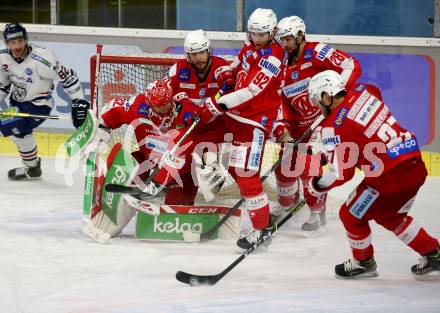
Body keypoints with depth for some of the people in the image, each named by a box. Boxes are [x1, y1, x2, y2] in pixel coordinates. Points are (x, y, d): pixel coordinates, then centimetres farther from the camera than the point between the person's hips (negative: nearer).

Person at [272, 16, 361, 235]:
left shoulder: (316, 53, -16)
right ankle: (285, 206, 35)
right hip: (299, 124, 8)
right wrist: (281, 125, -8)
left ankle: (317, 215, -1)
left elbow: (352, 67, -24)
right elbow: (281, 99, 8)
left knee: (308, 167, -16)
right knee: (285, 165, 10)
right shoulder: (283, 65, 6)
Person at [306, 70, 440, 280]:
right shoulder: (363, 92, 6)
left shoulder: (334, 127, -13)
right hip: (416, 167, 8)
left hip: (390, 177, -8)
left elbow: (342, 173, -13)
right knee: (389, 215, 30)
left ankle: (363, 263, 34)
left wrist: (317, 185, 6)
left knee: (352, 215, 15)